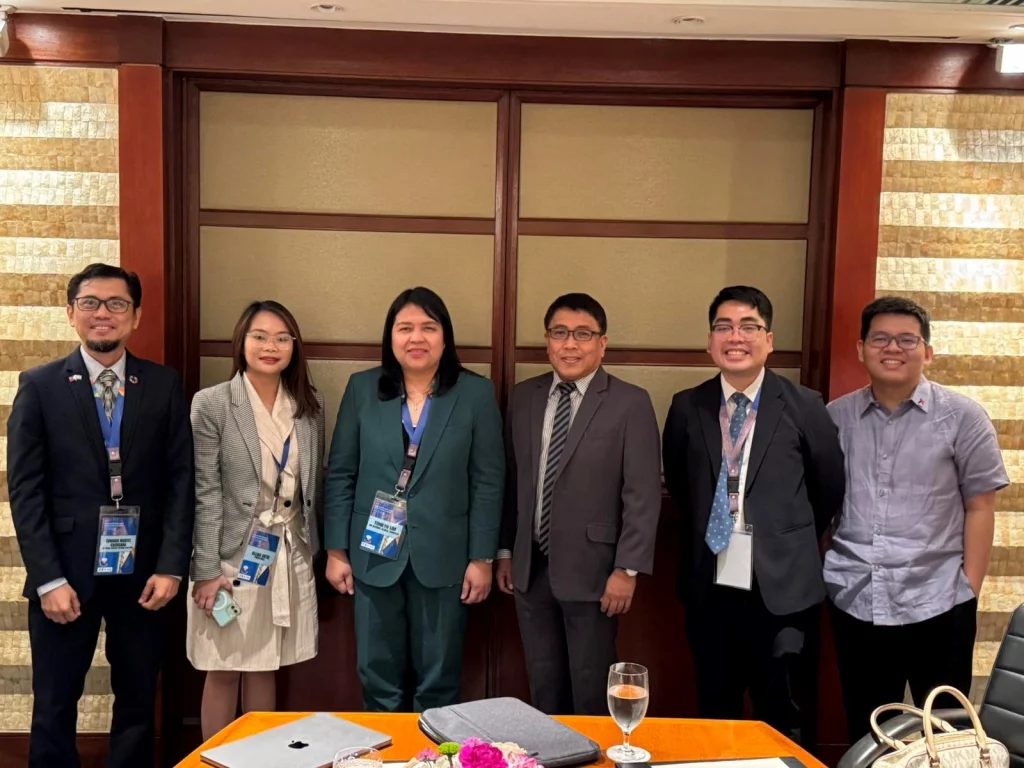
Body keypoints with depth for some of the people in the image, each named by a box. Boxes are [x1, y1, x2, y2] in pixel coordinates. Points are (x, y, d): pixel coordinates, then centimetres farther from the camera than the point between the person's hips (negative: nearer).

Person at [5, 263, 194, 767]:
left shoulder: (164, 386, 3)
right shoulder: (39, 386, 0)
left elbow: (181, 479, 1)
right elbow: (25, 490, -3)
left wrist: (170, 566, -7)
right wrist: (49, 579, -10)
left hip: (142, 573, 1)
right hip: (67, 572, -1)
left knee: (138, 704, 12)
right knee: (54, 707, 10)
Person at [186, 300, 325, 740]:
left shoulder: (310, 404, 4)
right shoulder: (211, 404, -8)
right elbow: (205, 492, -10)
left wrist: (317, 548, 10)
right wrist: (207, 569, -12)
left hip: (290, 555, 4)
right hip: (233, 555, -3)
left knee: (265, 667, 14)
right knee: (223, 671, 7)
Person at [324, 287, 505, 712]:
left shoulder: (476, 393, -2)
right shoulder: (362, 389, 2)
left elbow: (488, 482, -2)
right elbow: (340, 475, 4)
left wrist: (482, 558, -4)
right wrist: (336, 550, 1)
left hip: (443, 558, -1)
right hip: (374, 555, 1)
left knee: (439, 681, 11)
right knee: (378, 676, 12)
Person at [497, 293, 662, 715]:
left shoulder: (631, 403, -8)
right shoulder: (524, 397, 6)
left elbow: (643, 495, -10)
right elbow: (511, 481, 11)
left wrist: (627, 569, -13)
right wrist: (505, 550, 11)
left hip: (590, 569, -4)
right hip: (531, 567, 4)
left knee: (591, 689, 9)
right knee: (543, 684, 16)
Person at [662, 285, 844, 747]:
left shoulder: (804, 406, -4)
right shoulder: (687, 407, 2)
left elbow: (831, 488, 6)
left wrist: (792, 540, 10)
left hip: (783, 587, -2)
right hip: (709, 586, 3)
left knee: (786, 725, 8)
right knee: (714, 718, 16)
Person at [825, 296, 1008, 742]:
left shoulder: (962, 417, -1)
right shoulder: (834, 417, 4)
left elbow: (980, 507, -2)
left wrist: (969, 589, -6)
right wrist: (814, 572, 5)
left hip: (938, 604, -2)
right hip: (853, 604, 2)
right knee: (866, 734, 16)